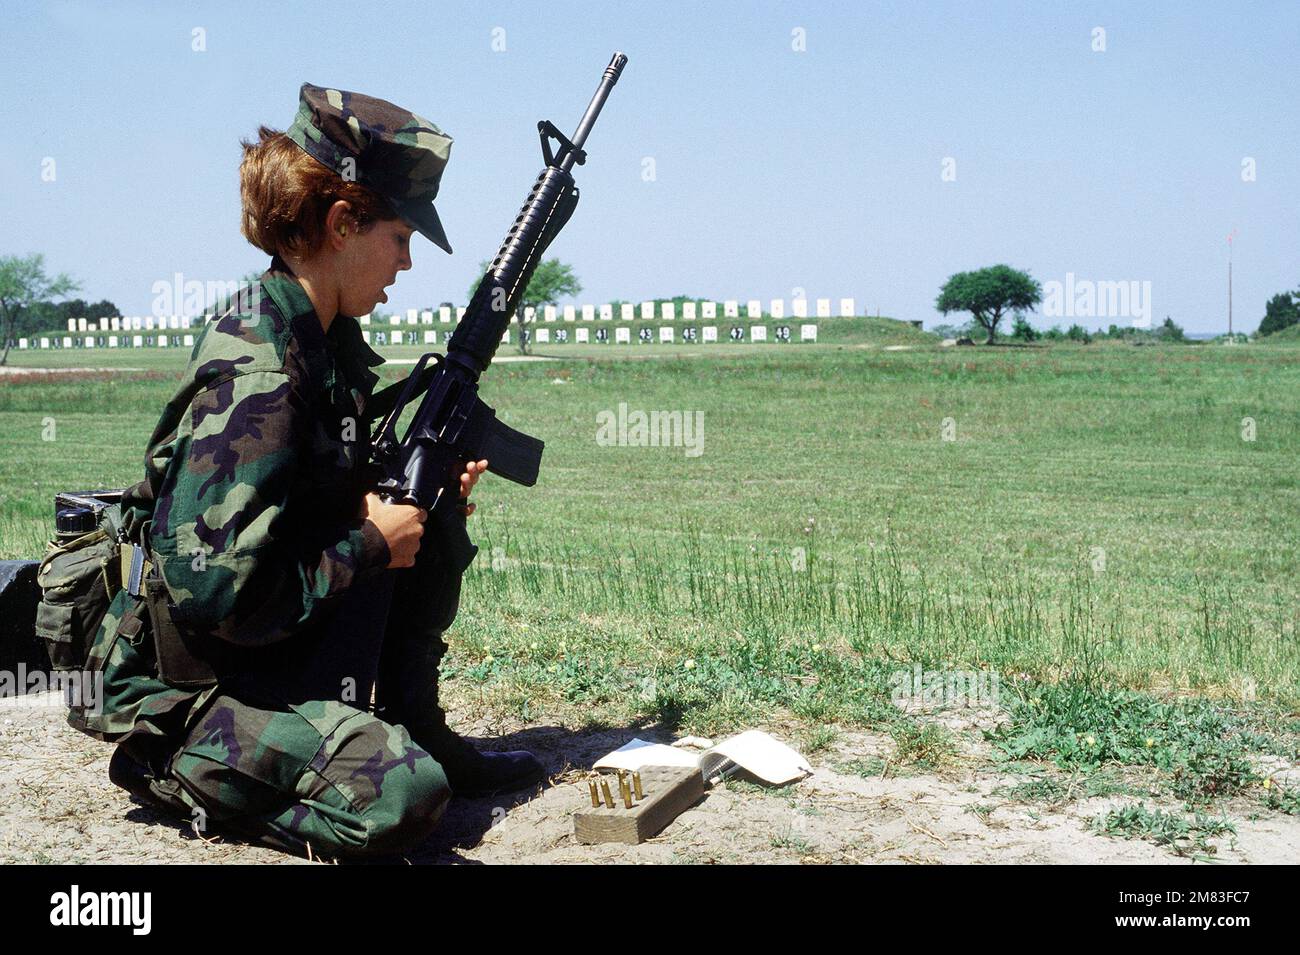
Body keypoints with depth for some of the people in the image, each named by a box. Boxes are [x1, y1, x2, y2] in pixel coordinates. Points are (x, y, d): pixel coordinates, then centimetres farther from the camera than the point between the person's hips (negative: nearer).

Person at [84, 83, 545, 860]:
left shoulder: (332, 342, 3)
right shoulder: (253, 377, -26)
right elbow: (211, 587, -30)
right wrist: (369, 546, -19)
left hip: (305, 644, 9)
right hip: (199, 685, -9)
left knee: (435, 527, 7)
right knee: (406, 796, -25)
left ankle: (417, 730, 14)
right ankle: (178, 768, -3)